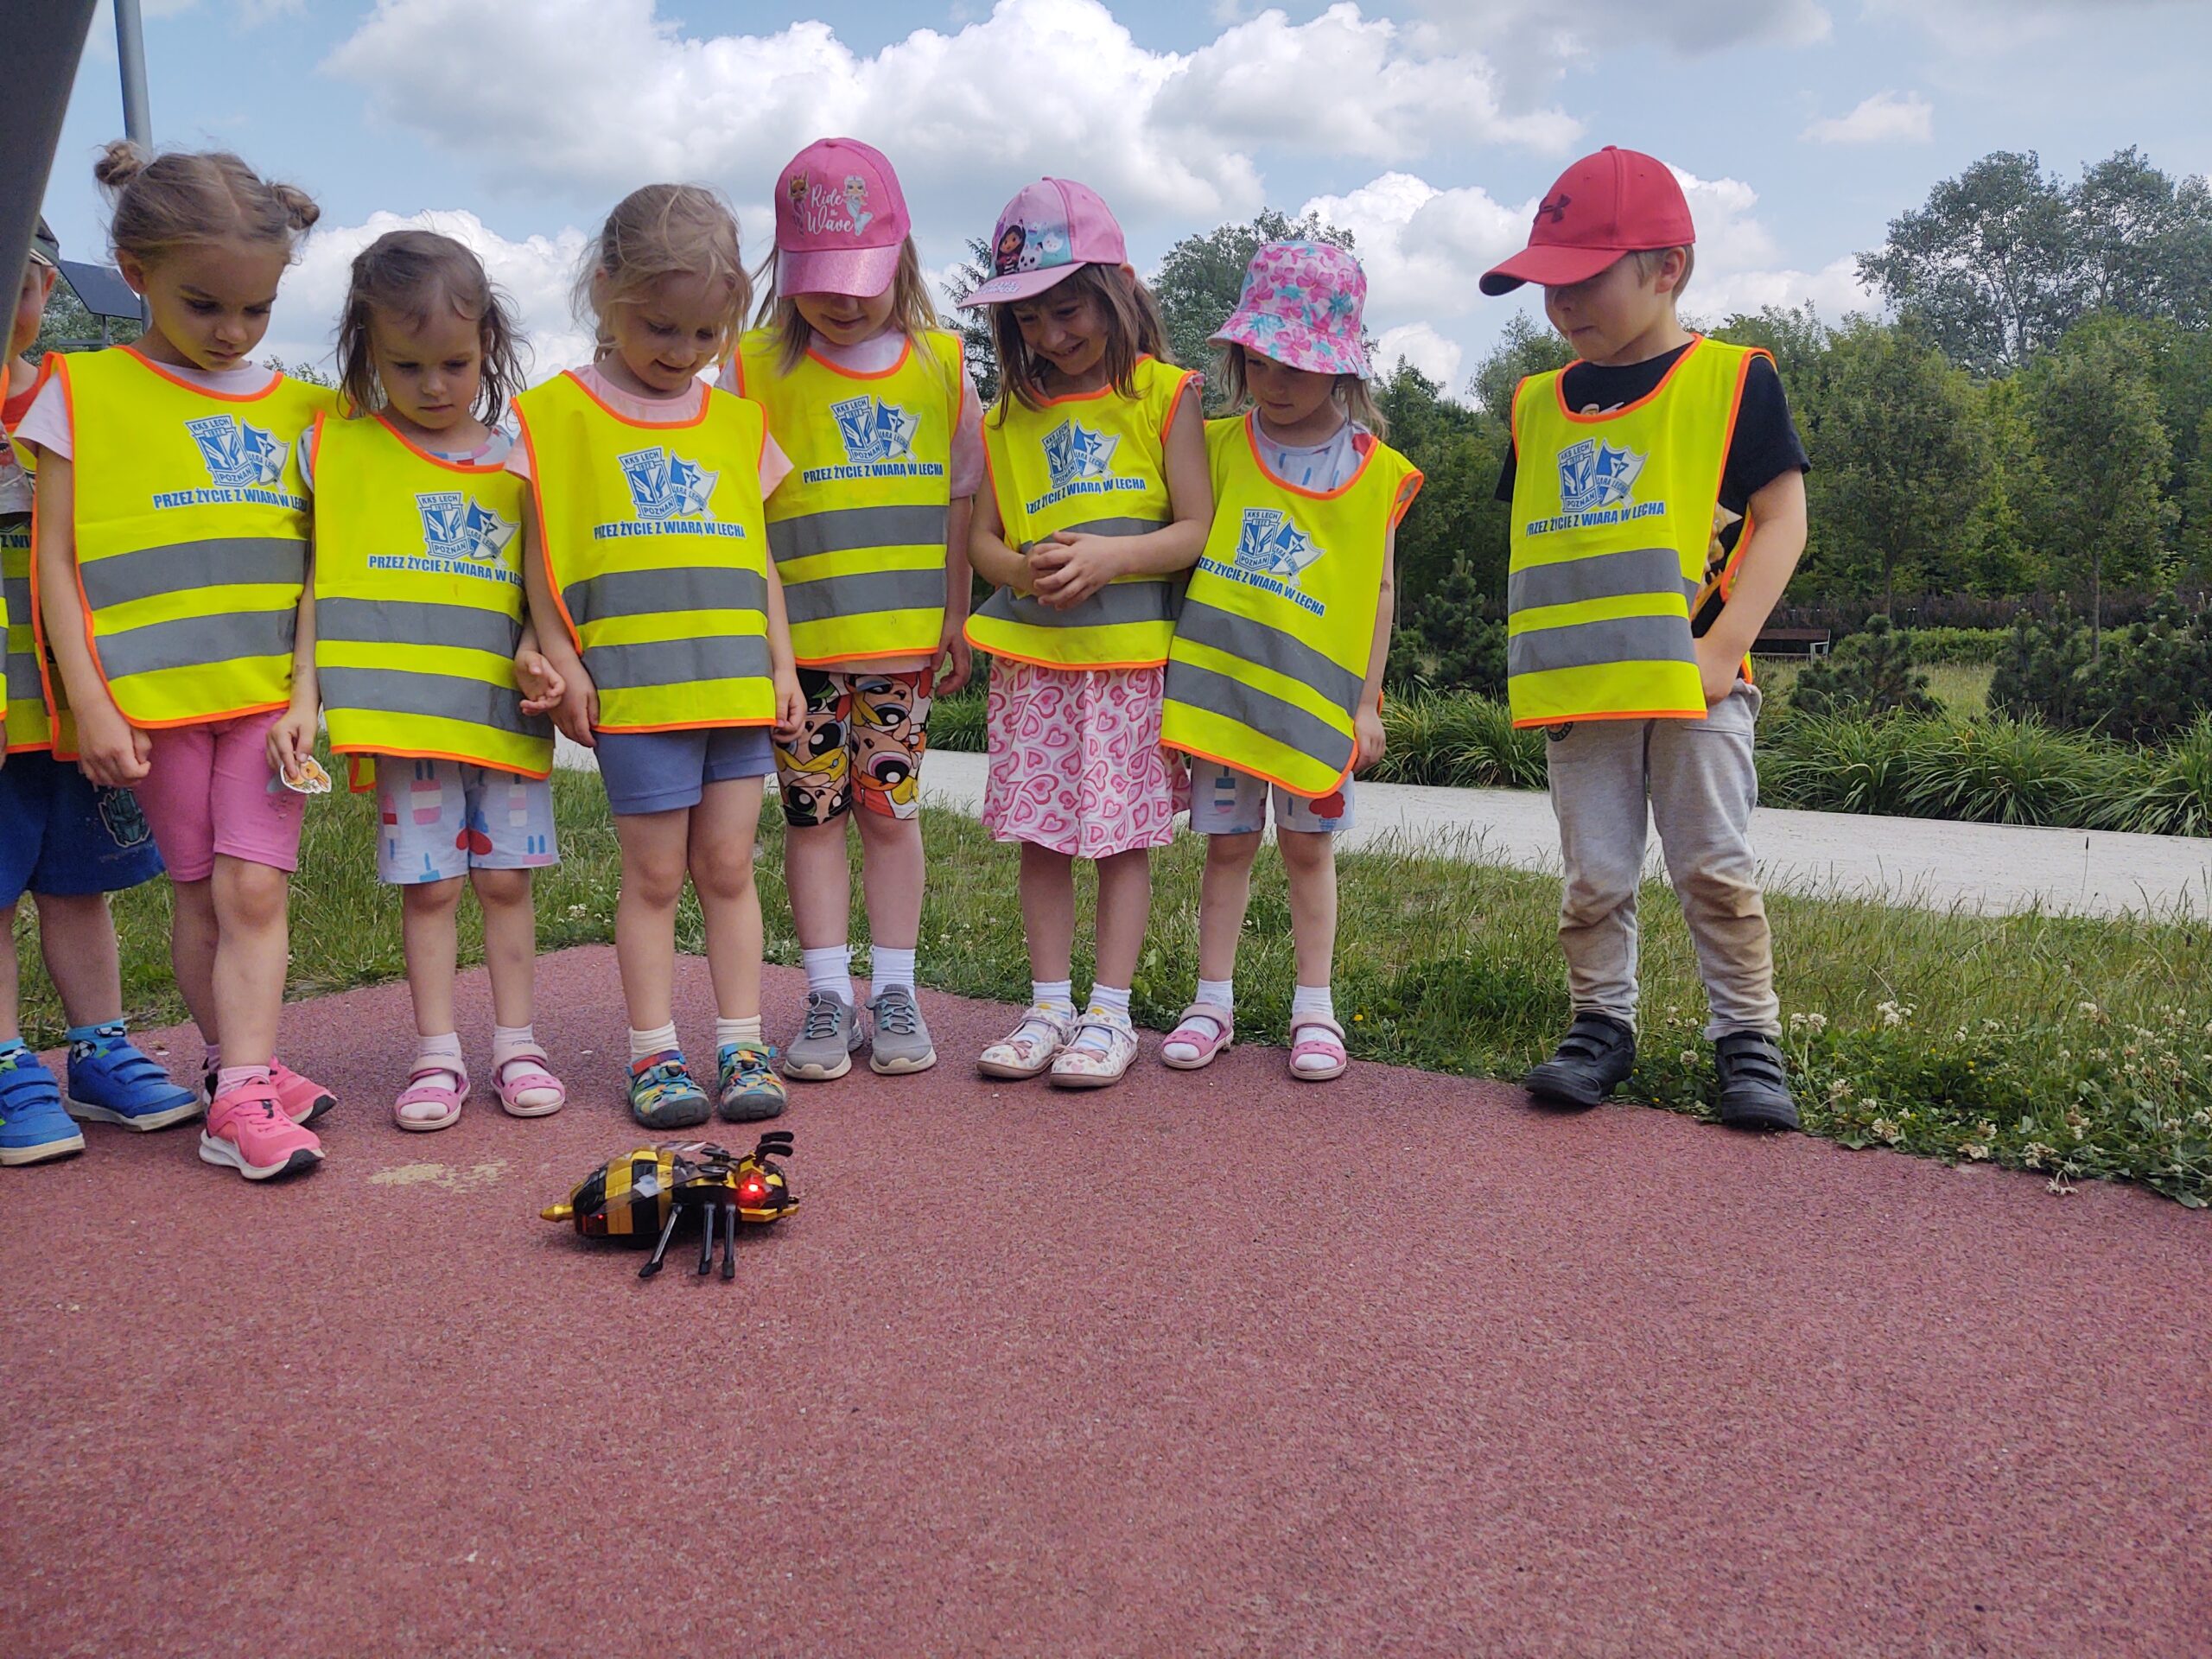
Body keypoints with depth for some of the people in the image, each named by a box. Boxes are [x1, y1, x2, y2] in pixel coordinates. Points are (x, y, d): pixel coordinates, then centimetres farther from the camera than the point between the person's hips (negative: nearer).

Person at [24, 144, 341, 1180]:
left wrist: (306, 693, -3)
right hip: (155, 699, -1)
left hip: (271, 693, 1)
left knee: (252, 890, -5)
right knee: (199, 895, 7)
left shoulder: (297, 410, 8)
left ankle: (241, 1095, -2)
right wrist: (92, 704, -7)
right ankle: (242, 1065, 20)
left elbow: (315, 565, 6)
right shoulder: (84, 393, 2)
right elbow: (54, 557, 0)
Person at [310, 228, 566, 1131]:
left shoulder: (518, 461, 6)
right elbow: (304, 578, 2)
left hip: (504, 706, 1)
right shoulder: (334, 450, 3)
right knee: (427, 883, 3)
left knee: (505, 875, 7)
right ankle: (437, 1052, 15)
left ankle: (514, 1042, 18)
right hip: (401, 712, -1)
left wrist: (543, 651, -10)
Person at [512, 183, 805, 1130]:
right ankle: (654, 1052, 13)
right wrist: (560, 660, -6)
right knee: (653, 873, 2)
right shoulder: (560, 414, 4)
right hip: (632, 686, -3)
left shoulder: (737, 424, 15)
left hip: (738, 682, 3)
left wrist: (781, 663, 10)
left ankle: (741, 1045, 15)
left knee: (728, 865, 7)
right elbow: (544, 551, 1)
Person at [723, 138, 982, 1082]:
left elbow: (960, 501, 10)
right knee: (813, 813, 4)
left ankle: (894, 993, 18)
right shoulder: (755, 368, 0)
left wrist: (956, 620, 9)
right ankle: (829, 997, 14)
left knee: (891, 810, 8)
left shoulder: (940, 365, 5)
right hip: (798, 639, -1)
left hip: (904, 638, 1)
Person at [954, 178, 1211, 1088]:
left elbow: (1199, 527, -5)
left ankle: (1110, 1013, 11)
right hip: (1031, 651, 3)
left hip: (1133, 650, -3)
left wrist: (1110, 555, -20)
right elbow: (981, 536, 9)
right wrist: (1022, 570, -13)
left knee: (1122, 834, 1)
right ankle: (1047, 1006, 18)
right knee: (1040, 834, 6)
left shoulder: (1163, 395, 1)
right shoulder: (1009, 412, 11)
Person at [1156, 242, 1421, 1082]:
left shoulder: (1375, 470, 0)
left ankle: (1314, 1006, 19)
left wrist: (1367, 703, 0)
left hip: (1315, 693, -1)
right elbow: (1186, 548, 7)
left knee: (1308, 845, 8)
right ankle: (1213, 1000, 19)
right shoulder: (1218, 445, 3)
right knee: (1227, 843, 7)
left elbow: (1379, 589, 3)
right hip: (1219, 683, 1)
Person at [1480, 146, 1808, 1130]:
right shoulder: (1537, 406, 12)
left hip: (1691, 681, -3)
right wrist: (1531, 657, 6)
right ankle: (1601, 1024, 21)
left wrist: (1724, 647, -15)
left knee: (1715, 870, 2)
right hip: (1575, 689, 4)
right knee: (1594, 877, 7)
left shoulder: (1731, 380, -1)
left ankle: (1749, 1038, 14)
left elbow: (1780, 520, -6)